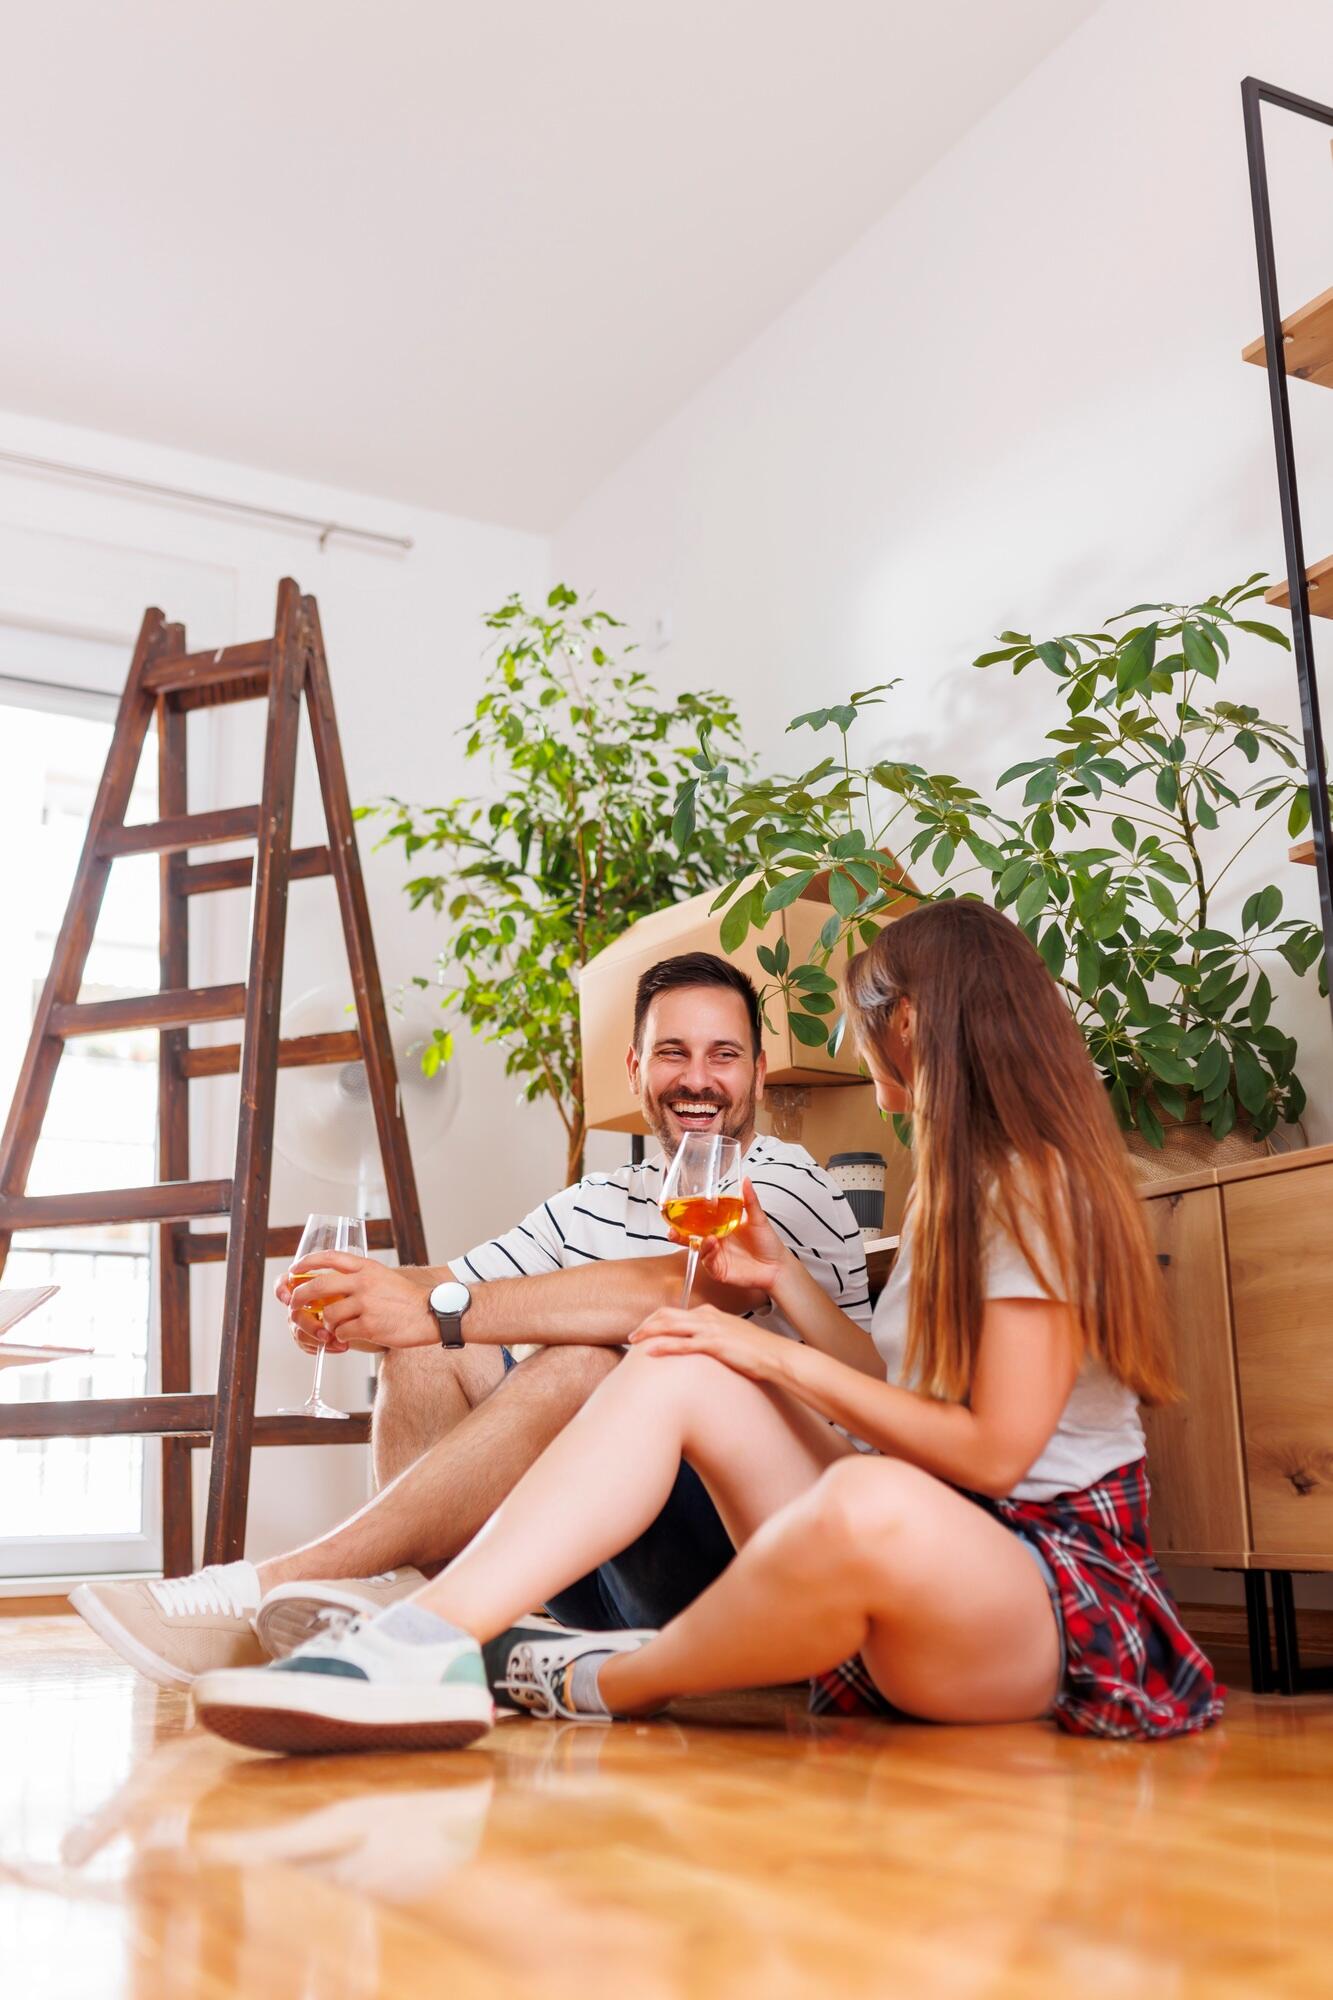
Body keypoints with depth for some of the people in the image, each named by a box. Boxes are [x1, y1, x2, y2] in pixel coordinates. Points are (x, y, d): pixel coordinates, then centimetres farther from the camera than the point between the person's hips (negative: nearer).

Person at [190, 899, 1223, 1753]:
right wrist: (784, 1277, 17)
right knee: (677, 1372, -8)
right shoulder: (957, 1183, 21)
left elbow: (994, 1450, -16)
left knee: (873, 1504, -43)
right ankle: (427, 1638, -29)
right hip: (924, 1564, 9)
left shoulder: (1038, 1183, -9)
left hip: (1053, 1583, -8)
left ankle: (609, 1684, -15)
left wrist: (786, 1361, -11)